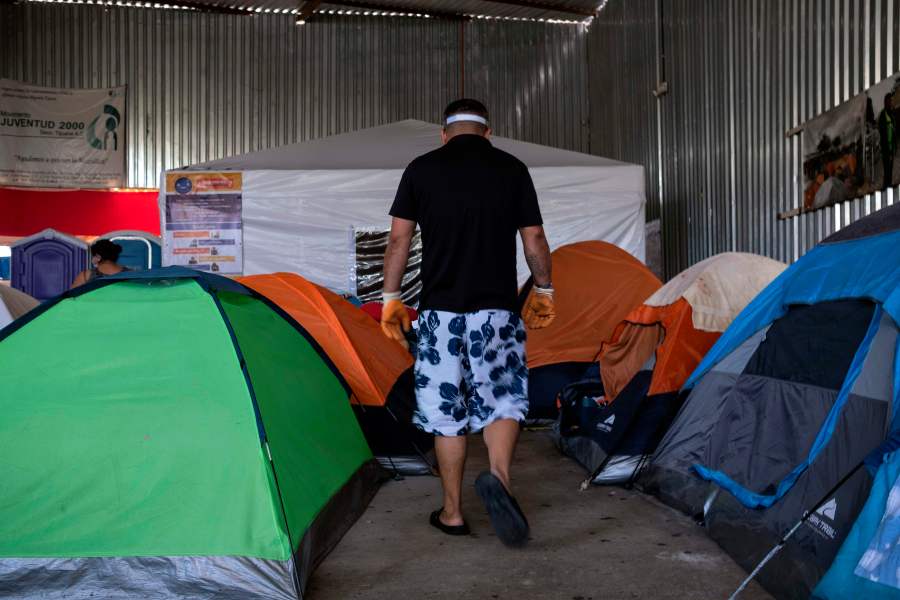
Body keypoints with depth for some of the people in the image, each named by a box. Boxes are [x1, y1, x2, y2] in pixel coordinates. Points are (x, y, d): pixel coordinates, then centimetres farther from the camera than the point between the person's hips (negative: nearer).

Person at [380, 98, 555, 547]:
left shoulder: (420, 170, 3)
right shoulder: (512, 170, 4)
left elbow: (399, 239, 1)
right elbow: (535, 240, 6)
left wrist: (391, 299, 9)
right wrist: (543, 291, 20)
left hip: (440, 311, 1)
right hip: (497, 310, 0)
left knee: (446, 409, 10)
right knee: (503, 398, 12)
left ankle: (452, 513, 18)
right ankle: (499, 476, -13)